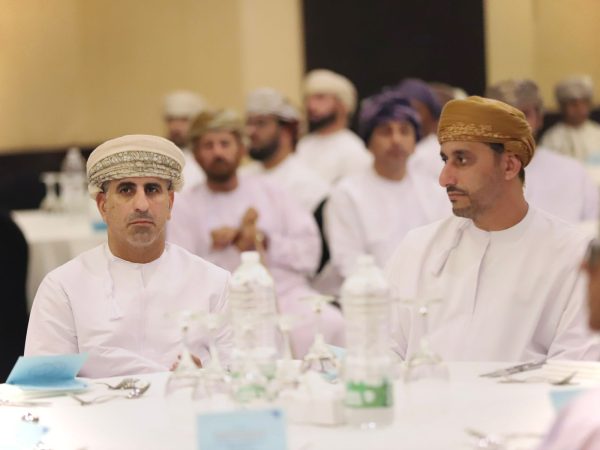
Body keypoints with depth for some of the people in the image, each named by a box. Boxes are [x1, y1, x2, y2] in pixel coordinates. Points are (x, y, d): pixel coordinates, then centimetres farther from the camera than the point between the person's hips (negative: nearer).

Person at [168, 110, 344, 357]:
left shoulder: (268, 191, 18)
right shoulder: (185, 207, 10)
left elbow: (310, 253, 9)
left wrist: (264, 241, -5)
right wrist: (238, 248, -6)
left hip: (289, 296, 3)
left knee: (331, 324, -29)